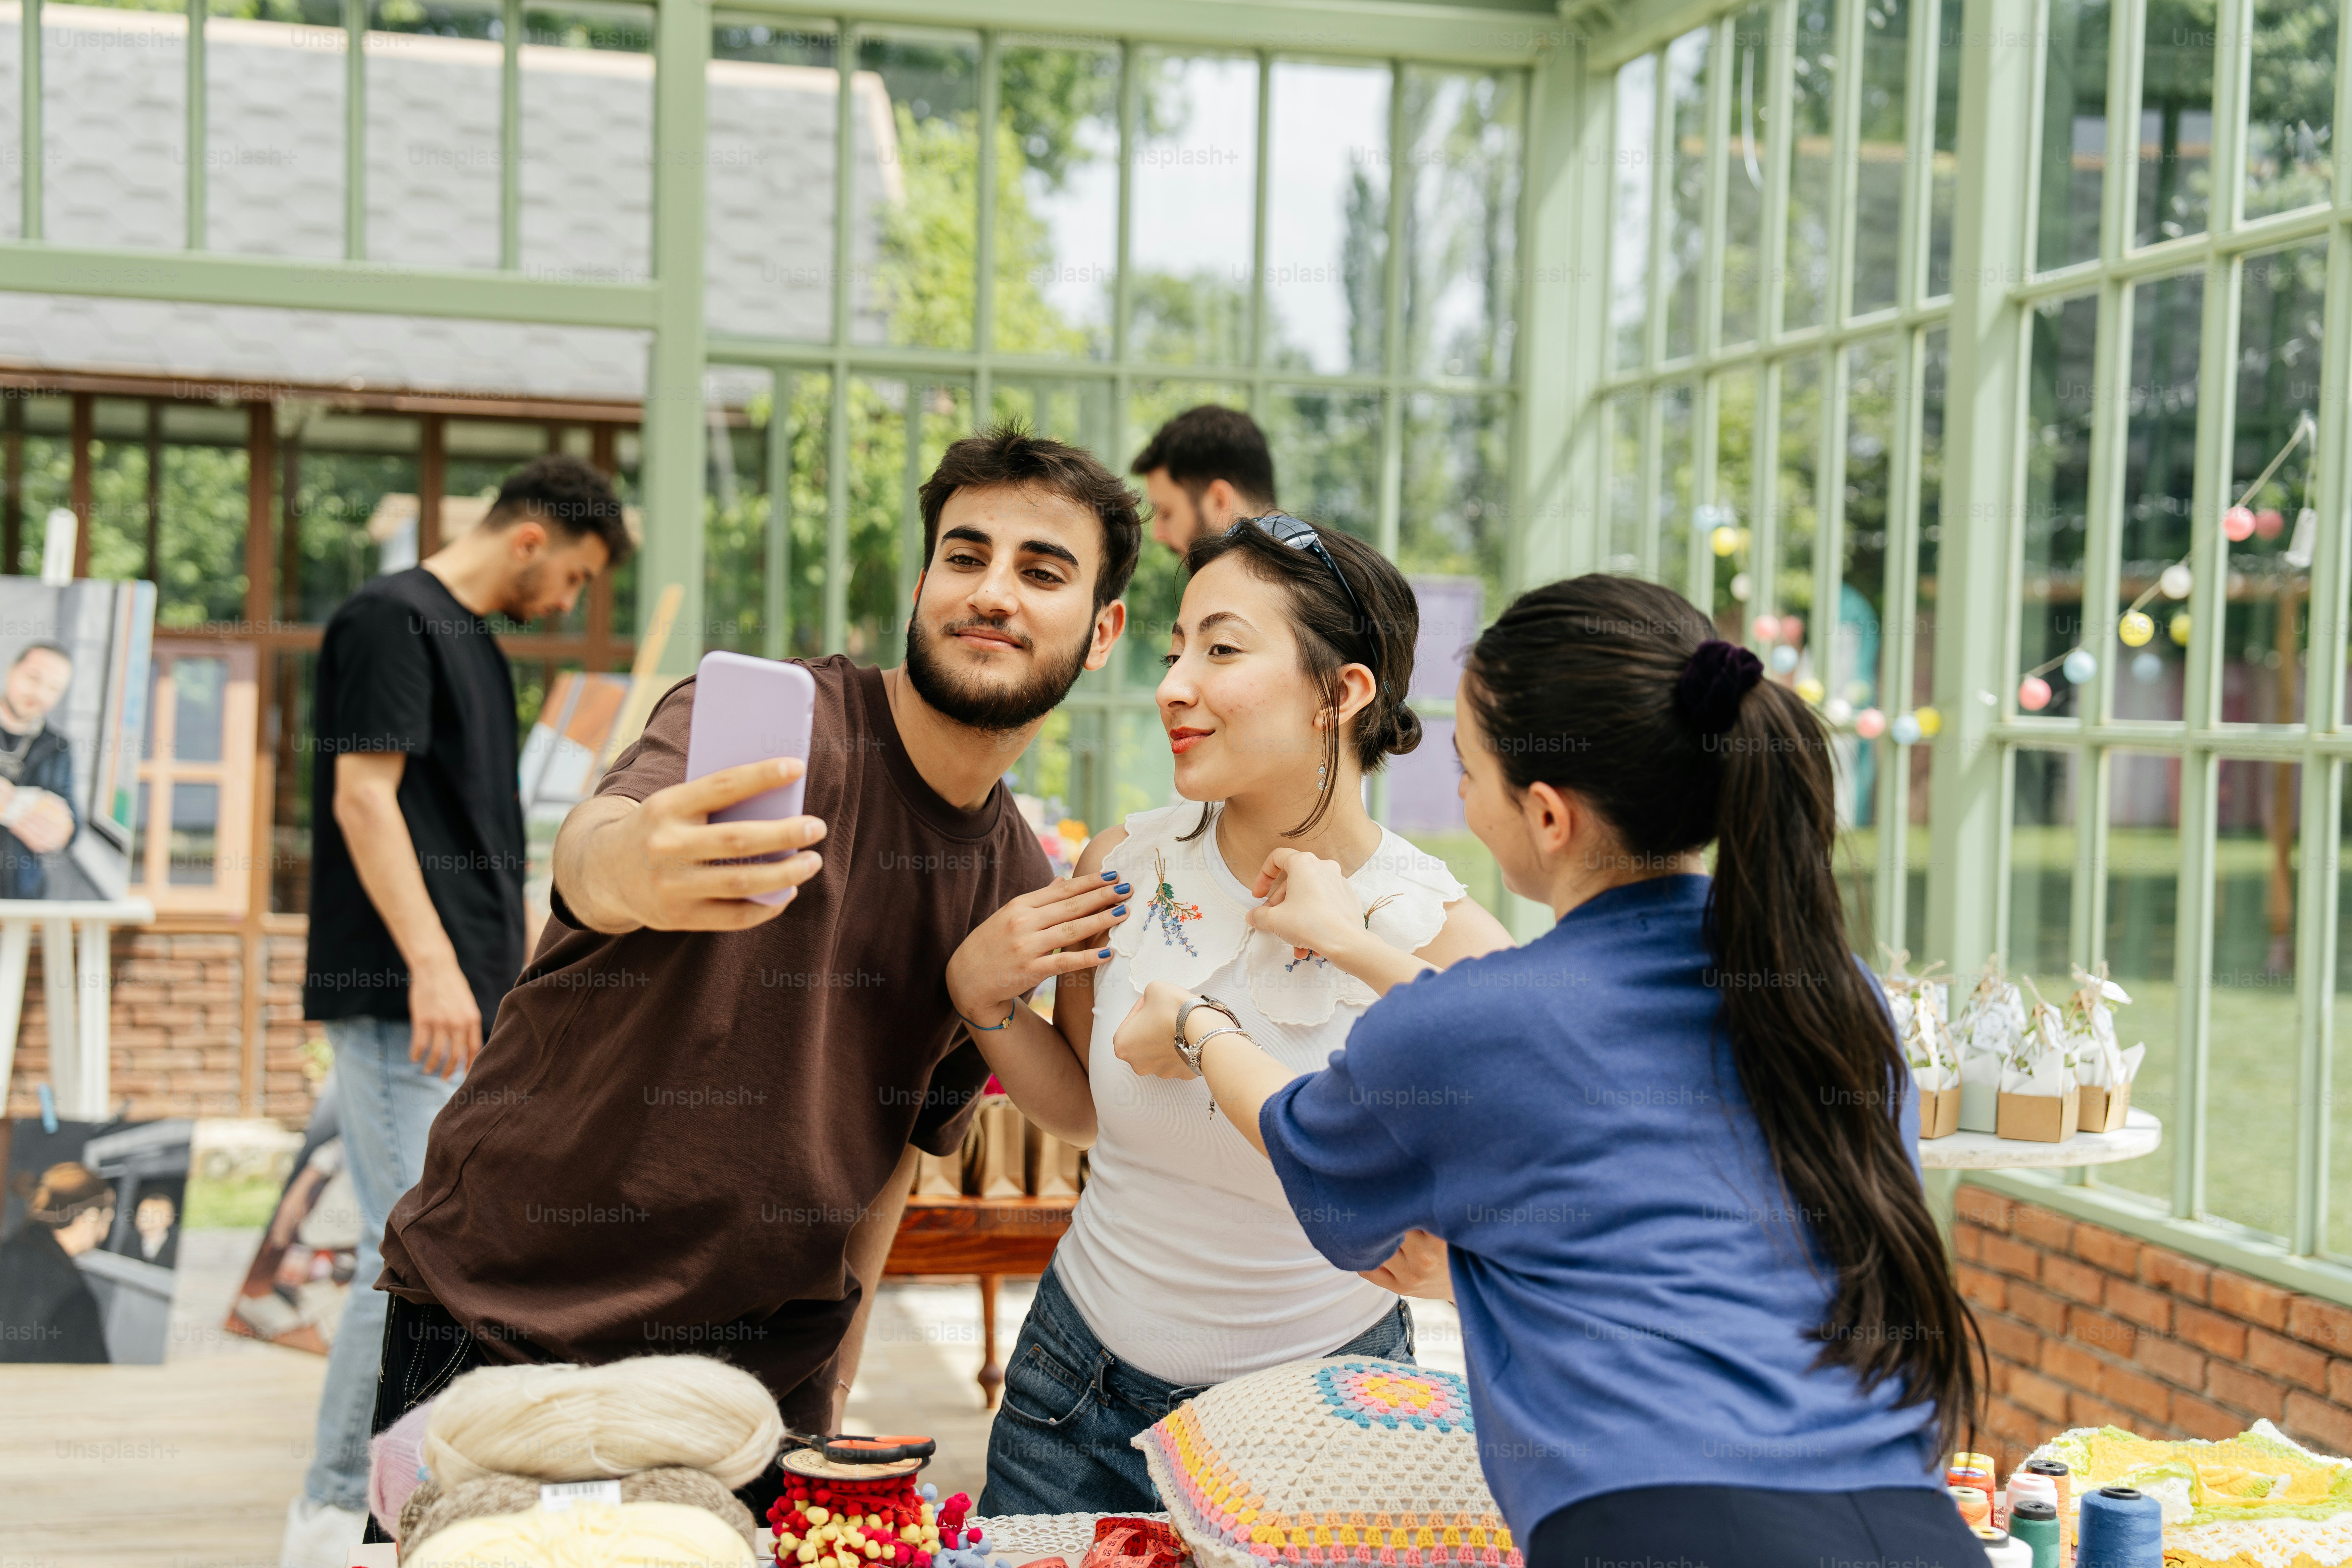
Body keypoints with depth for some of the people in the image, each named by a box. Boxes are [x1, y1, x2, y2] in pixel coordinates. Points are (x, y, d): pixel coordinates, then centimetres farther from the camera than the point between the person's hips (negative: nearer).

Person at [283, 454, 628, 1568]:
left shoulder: (476, 641, 20)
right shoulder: (390, 619, -8)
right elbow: (364, 796, -16)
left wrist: (509, 988, 22)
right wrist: (431, 963, -24)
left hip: (470, 1010, 10)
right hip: (399, 1004, -10)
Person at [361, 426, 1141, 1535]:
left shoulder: (1019, 889, 4)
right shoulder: (770, 723, -13)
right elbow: (592, 847, -34)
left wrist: (830, 1384, 12)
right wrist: (625, 869, -58)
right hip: (497, 1321, -4)